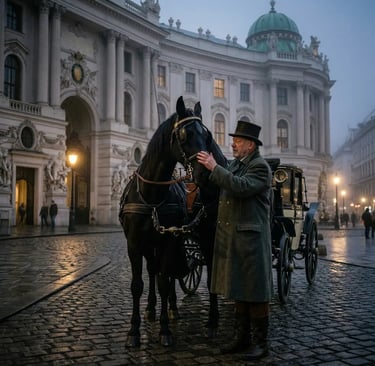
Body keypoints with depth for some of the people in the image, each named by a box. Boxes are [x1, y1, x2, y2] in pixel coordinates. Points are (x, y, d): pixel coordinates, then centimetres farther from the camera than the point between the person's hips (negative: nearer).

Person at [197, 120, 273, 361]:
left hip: (251, 239, -8)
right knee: (239, 289, 15)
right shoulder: (234, 165, 14)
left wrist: (214, 167, -23)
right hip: (231, 239, 8)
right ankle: (242, 336, 26)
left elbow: (241, 187, -27)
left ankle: (261, 342, 12)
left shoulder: (260, 167, -11)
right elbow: (222, 190, 18)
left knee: (255, 292, 1)